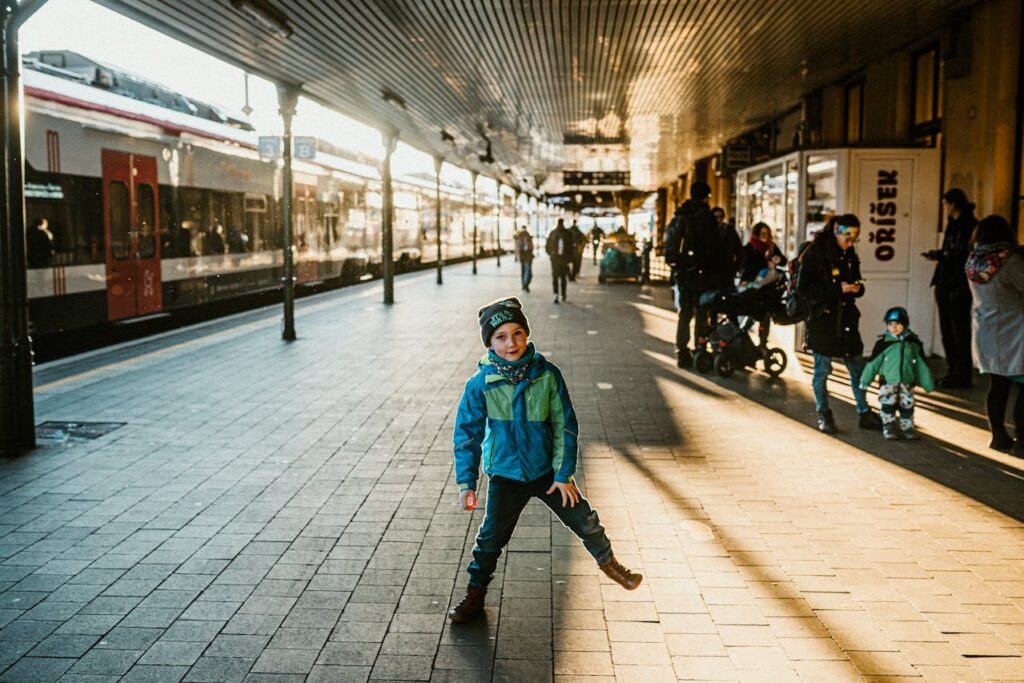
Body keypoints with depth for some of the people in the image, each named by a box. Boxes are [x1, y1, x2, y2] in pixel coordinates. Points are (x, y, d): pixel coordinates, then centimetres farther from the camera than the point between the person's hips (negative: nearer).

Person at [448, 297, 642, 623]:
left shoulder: (546, 374, -12)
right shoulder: (480, 384, -14)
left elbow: (566, 426, -5)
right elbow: (467, 434, -5)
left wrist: (564, 474, -6)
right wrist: (467, 482, -6)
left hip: (548, 470, 1)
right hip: (505, 475, -1)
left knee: (585, 520, 9)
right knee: (491, 537, 6)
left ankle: (608, 563, 38)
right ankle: (475, 594, 27)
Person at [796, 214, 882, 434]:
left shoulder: (849, 254, 10)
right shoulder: (815, 254, -9)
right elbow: (804, 288, -15)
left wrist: (857, 288, -4)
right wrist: (838, 289, -21)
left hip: (846, 318, 6)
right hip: (823, 319, -6)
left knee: (858, 367, 8)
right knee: (822, 368, 1)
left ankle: (865, 413, 18)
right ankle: (824, 414, 16)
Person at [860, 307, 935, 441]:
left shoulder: (914, 343, 4)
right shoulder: (883, 343, -3)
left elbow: (921, 365, 11)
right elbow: (873, 363, 1)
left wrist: (928, 384, 14)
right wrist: (865, 380, 3)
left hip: (907, 382, 2)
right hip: (888, 381, -2)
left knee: (907, 405, 0)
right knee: (888, 404, -8)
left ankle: (907, 427, 17)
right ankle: (889, 426, 10)